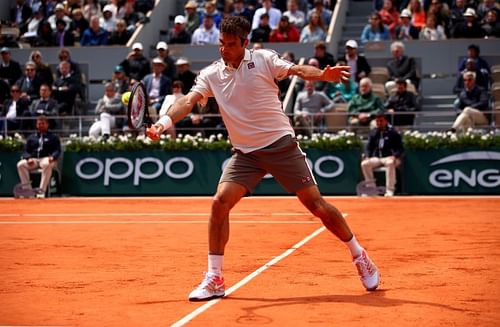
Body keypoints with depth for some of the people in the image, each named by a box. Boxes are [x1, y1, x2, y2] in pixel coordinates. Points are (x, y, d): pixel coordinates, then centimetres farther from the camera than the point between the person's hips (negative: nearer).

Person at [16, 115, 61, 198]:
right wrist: (28, 158, -10)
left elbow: (57, 150, 4)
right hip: (33, 160, 3)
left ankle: (42, 190, -41)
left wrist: (52, 157, -19)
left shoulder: (53, 137, 15)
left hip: (46, 159, -3)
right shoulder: (31, 137, 23)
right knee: (20, 164, -27)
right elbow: (26, 151, 14)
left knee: (47, 165, -41)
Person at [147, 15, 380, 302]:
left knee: (316, 203, -2)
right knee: (220, 203, -14)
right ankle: (214, 280, -5)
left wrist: (324, 74, -35)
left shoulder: (264, 59, -5)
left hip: (281, 144, -3)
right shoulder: (211, 75, 2)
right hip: (246, 154, 3)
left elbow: (297, 70, -14)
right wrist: (165, 122, -28)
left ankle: (359, 256, 18)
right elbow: (189, 101, -9)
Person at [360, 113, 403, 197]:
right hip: (376, 158, 4)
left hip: (389, 158, -4)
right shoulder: (373, 133, 14)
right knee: (364, 164, -25)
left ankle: (390, 190, -38)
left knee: (390, 163, -41)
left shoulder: (393, 133, 2)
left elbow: (400, 148, -1)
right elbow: (369, 147, 14)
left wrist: (394, 156, -21)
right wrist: (367, 156, -7)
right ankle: (371, 188, -17)